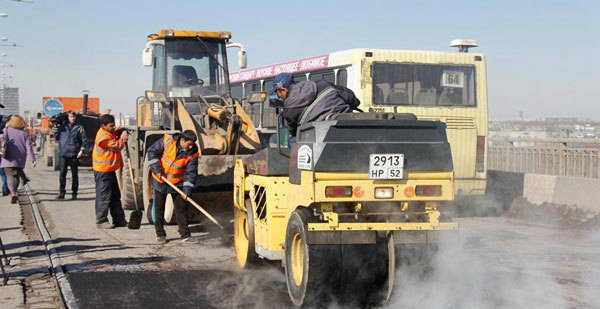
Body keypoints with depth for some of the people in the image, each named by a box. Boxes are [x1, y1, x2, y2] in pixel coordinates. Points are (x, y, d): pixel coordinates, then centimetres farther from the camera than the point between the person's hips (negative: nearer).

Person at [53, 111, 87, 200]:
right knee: (62, 174, -2)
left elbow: (84, 140, 5)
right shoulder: (62, 127, 9)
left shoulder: (79, 128, 4)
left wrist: (81, 150, -7)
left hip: (74, 155, -1)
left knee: (74, 175, 4)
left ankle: (74, 193, 12)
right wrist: (56, 128, 0)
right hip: (63, 154, 1)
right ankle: (61, 193, 5)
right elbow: (56, 138, 13)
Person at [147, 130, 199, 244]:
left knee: (181, 207, 2)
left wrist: (187, 190, -19)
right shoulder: (167, 141, -21)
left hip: (178, 183, 1)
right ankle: (160, 234, 15)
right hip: (160, 180, -1)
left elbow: (191, 172, -11)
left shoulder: (192, 153, -14)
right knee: (158, 208, 4)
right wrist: (157, 169, -18)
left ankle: (185, 234, 10)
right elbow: (152, 152, -12)